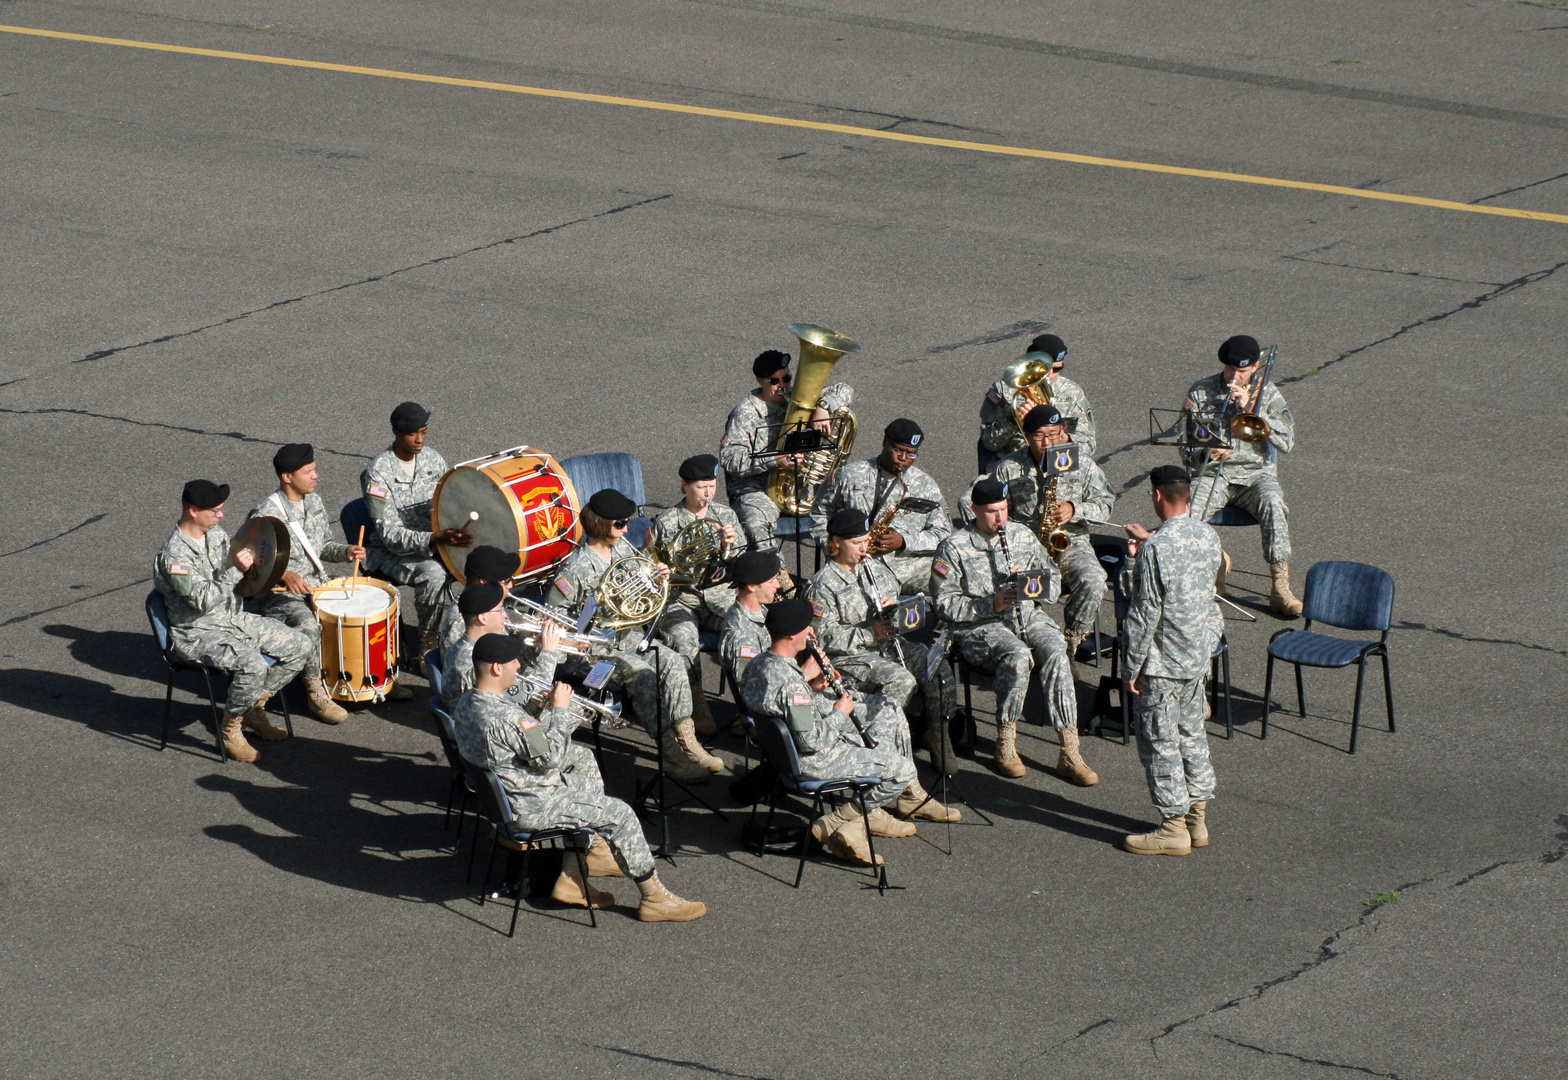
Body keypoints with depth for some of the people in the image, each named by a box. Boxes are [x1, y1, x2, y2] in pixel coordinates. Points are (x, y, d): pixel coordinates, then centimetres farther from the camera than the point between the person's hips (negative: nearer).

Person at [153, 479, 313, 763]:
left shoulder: (217, 535, 6)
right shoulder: (174, 555, -21)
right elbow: (203, 601, -28)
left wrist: (250, 563, -3)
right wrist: (236, 571, -31)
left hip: (235, 619, 9)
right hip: (198, 634, -9)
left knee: (299, 646, 0)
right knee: (253, 665, -33)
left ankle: (254, 708, 14)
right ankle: (230, 728, -9)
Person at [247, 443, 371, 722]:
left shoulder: (314, 502, 8)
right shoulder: (266, 515, -16)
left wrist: (345, 551, -1)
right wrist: (283, 575, -32)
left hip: (318, 585, 7)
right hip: (278, 593, -7)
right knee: (308, 624, -35)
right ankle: (316, 693, -19)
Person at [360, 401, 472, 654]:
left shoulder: (433, 460, 1)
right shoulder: (378, 473, -18)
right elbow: (390, 535, -21)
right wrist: (437, 538, -34)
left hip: (432, 541, 5)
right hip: (390, 551, -5)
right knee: (432, 572, -35)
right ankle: (428, 636, -13)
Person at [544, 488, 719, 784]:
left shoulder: (623, 548, 6)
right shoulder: (576, 568, -16)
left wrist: (658, 573, 1)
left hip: (630, 637, 7)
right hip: (594, 649, -7)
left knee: (672, 660, -18)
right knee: (642, 673, -29)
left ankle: (686, 741, -18)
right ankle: (673, 755, -28)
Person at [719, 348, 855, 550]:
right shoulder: (745, 413, -7)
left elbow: (845, 391, 8)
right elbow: (729, 459, -17)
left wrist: (823, 406, -15)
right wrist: (774, 461, -28)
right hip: (757, 490, -6)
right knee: (757, 525, -38)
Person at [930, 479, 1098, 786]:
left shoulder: (1023, 536, 14)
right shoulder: (955, 547, 0)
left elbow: (1053, 582, 16)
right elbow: (945, 603, -6)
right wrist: (991, 604, -18)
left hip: (1029, 614, 4)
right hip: (979, 626, -4)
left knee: (1055, 653, -29)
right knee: (1019, 656, -36)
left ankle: (1070, 753, -31)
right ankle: (1006, 743, -19)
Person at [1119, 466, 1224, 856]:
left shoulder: (1155, 549, -23)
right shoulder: (1208, 535, -1)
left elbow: (1144, 615, -21)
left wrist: (1131, 668, -12)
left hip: (1162, 663, -8)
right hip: (1198, 657, 8)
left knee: (1160, 743, 3)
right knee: (1191, 735, 18)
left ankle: (1174, 828, 8)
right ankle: (1198, 819, 25)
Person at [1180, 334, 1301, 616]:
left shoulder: (1266, 393, 4)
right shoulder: (1201, 392, 5)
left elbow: (1286, 442, -9)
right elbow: (1186, 448, 6)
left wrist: (1251, 409, -16)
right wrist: (1206, 454, -18)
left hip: (1255, 473, 0)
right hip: (1212, 474, 1)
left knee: (1272, 503, -34)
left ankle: (1280, 587, -31)